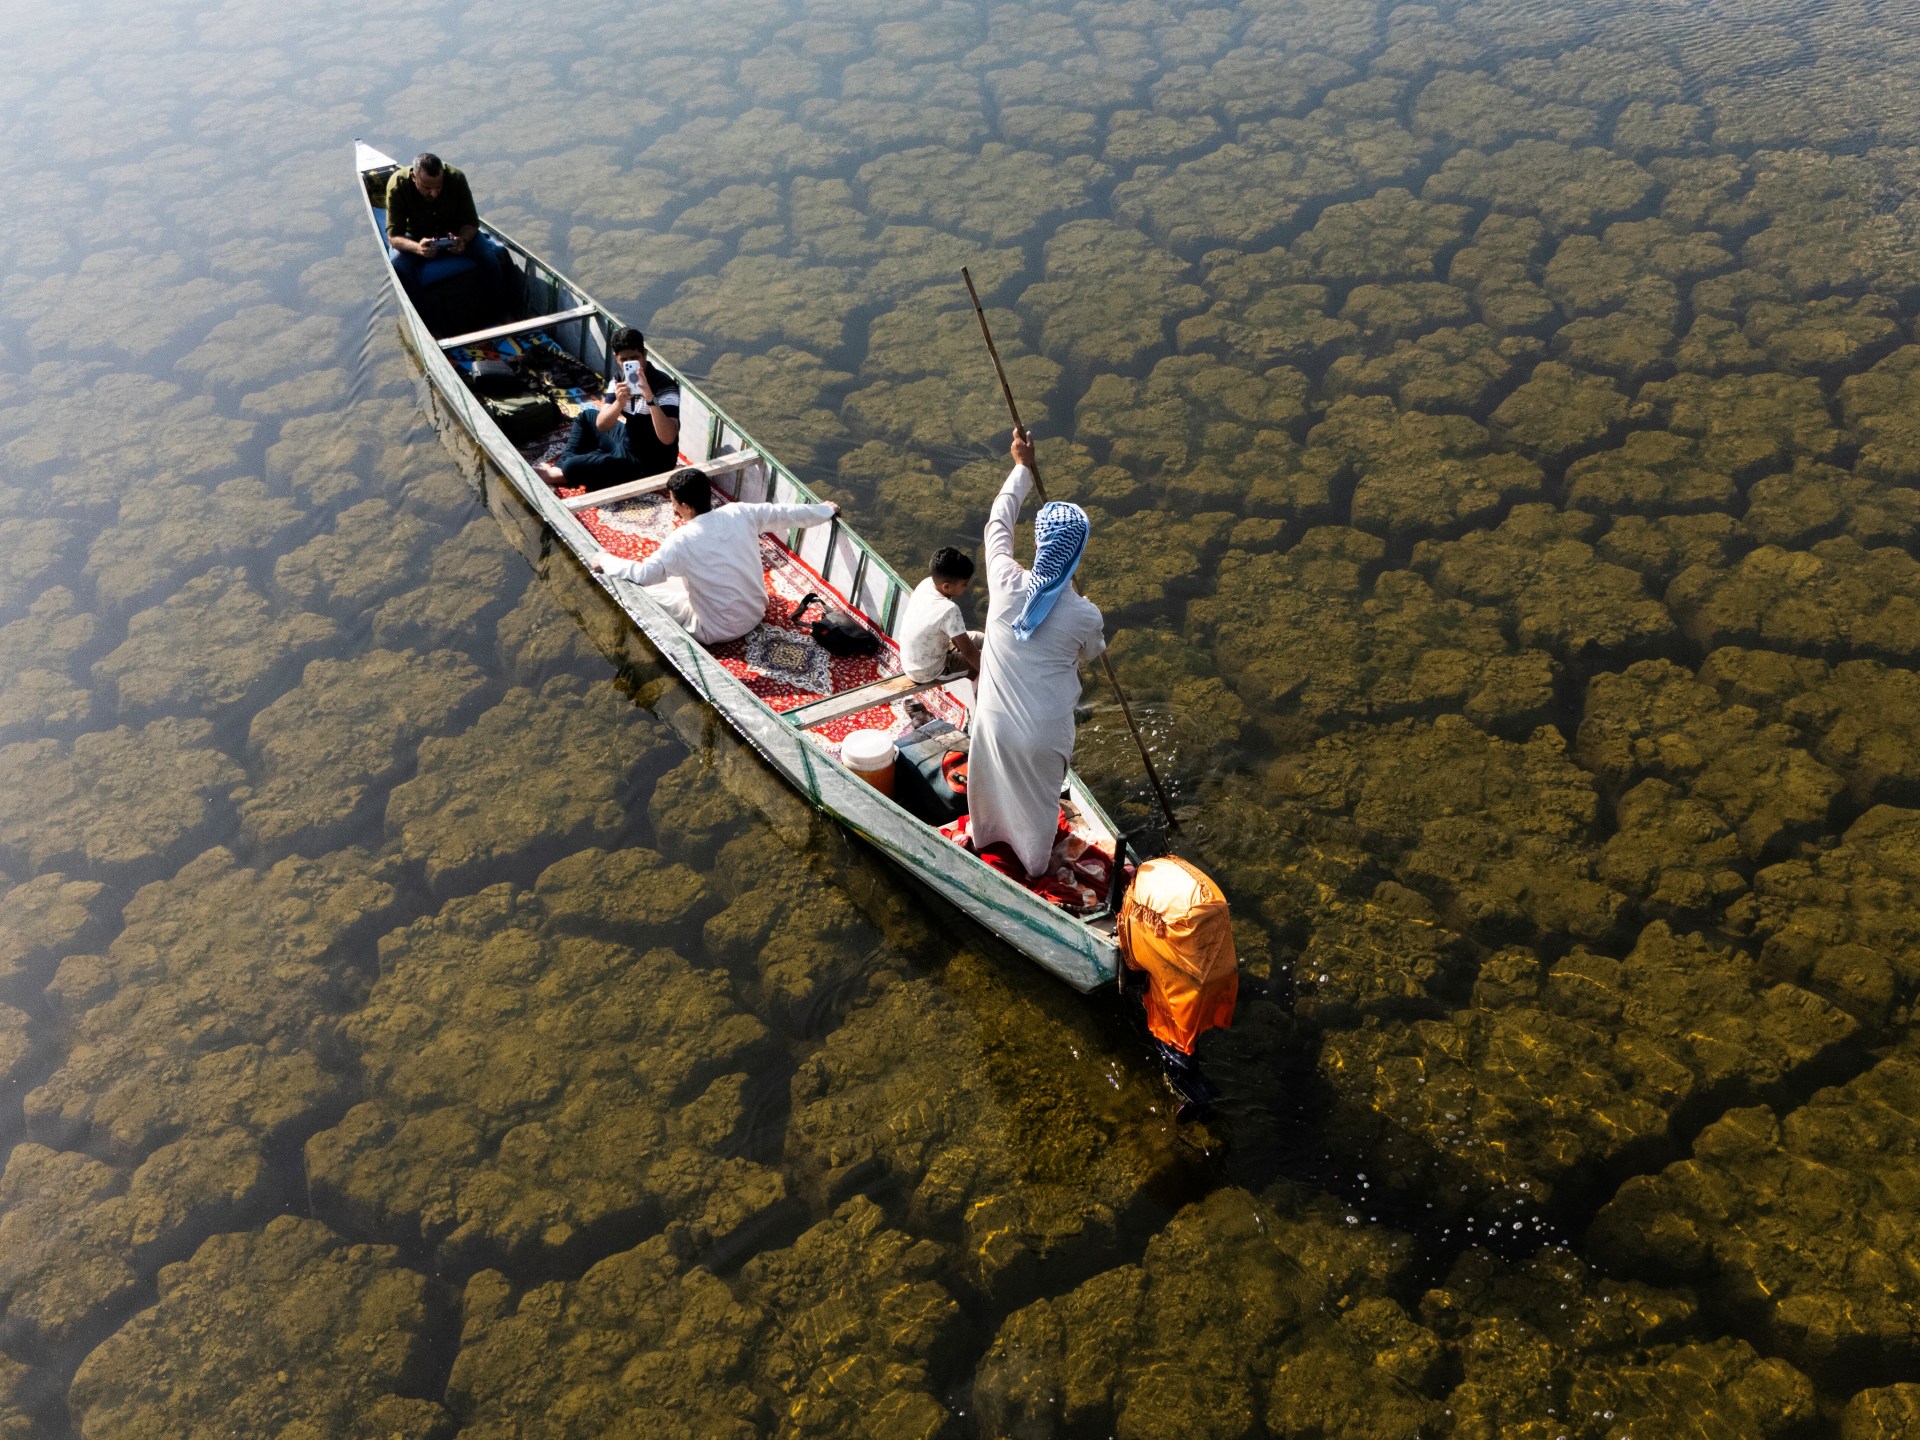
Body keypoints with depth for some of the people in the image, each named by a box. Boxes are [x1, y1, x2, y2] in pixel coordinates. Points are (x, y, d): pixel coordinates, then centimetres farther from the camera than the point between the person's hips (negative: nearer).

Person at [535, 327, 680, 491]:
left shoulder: (664, 386, -25)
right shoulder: (620, 378, -2)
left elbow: (668, 438, -37)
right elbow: (602, 425, -10)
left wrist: (650, 398, -47)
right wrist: (620, 402, -30)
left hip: (648, 462, -8)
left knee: (572, 467, -21)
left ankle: (556, 474, 12)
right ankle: (562, 467, 17)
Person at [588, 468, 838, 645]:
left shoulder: (682, 540, -25)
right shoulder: (740, 513, -10)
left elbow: (642, 574, -28)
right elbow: (787, 513, 2)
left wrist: (605, 561, -11)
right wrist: (827, 511, 17)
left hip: (719, 630, -6)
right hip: (756, 613, 6)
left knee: (647, 591, 3)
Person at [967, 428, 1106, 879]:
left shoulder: (1006, 583, -22)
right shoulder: (1085, 615, -25)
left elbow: (998, 522, -2)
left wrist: (1022, 467, 8)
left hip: (995, 721, 2)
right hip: (1044, 733, -2)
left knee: (991, 783, 32)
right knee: (1038, 800, 27)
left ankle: (986, 833, 60)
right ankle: (1035, 861, 52)